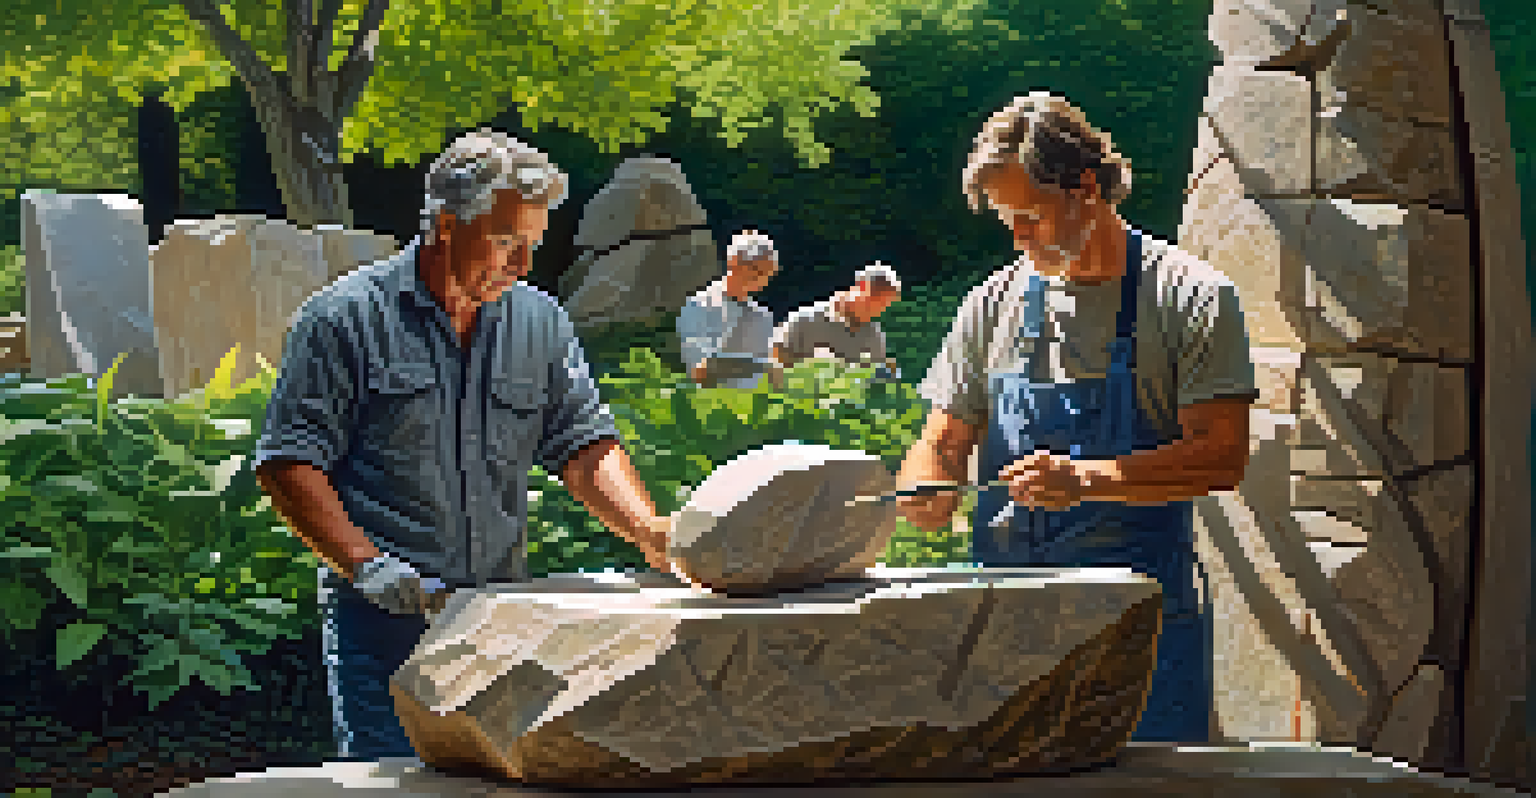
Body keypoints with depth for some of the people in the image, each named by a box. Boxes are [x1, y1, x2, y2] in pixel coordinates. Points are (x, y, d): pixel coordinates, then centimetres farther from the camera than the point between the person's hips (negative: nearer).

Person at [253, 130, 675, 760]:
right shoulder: (345, 318, -3)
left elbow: (585, 446, 7)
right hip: (384, 617, -5)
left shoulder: (540, 323, 12)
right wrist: (367, 564, -16)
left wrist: (653, 534, -11)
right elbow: (288, 464, -5)